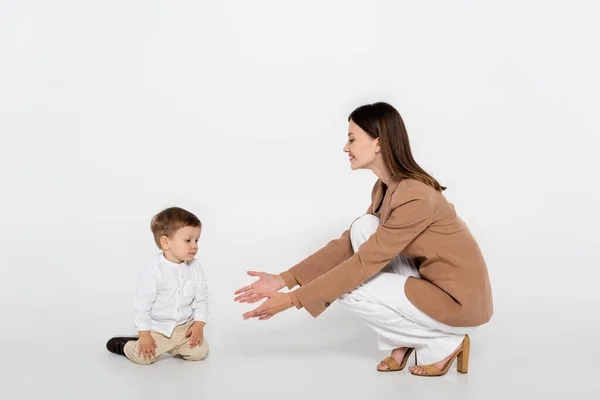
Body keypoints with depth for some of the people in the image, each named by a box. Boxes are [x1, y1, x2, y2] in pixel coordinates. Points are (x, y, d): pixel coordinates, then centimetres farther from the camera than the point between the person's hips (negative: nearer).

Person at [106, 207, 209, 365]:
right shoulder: (152, 270, -20)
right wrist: (144, 334, -15)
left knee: (200, 352, -10)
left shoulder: (195, 267, -5)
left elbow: (201, 299, 2)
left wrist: (199, 324, -7)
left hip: (185, 326, 4)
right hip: (157, 328, -4)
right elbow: (142, 303, -16)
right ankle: (123, 345, 16)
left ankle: (171, 346, 18)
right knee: (142, 357, -18)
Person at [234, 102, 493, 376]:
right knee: (364, 227, -3)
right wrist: (284, 280, -5)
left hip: (460, 298, -8)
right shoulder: (384, 188, 3)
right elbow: (349, 243, 3)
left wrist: (293, 299, -22)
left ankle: (443, 344, 1)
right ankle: (403, 338, 3)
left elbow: (364, 263, -26)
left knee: (348, 291, -12)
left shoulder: (415, 196, -26)